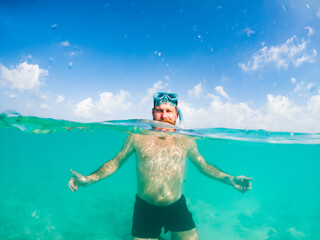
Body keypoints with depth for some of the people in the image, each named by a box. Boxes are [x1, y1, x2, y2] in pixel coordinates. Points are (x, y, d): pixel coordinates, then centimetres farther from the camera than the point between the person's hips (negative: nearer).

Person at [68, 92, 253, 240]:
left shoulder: (185, 139, -2)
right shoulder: (138, 136, -6)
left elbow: (203, 165, 10)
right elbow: (116, 162, 2)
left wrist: (229, 179, -1)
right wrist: (88, 179, -10)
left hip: (177, 206, 1)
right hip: (146, 207, -1)